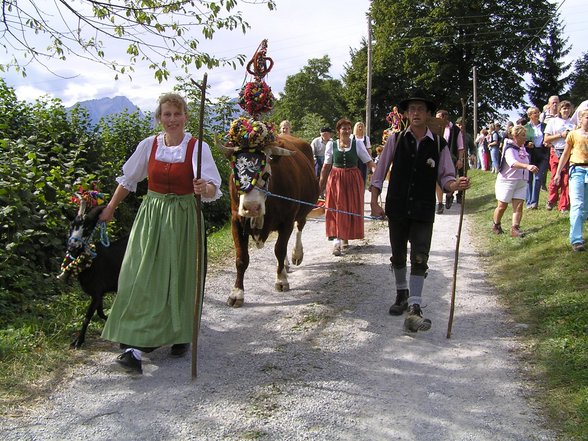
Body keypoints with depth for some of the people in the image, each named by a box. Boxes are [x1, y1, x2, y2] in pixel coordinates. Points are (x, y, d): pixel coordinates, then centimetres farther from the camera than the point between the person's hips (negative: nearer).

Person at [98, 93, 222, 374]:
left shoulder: (198, 147, -7)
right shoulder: (148, 145, 2)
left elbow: (213, 189, -18)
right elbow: (128, 180, 15)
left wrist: (204, 188, -40)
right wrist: (110, 209, 20)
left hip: (183, 219, -2)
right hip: (150, 215, 2)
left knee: (178, 278, 4)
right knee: (143, 279, -3)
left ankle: (181, 336, 25)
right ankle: (137, 346, -1)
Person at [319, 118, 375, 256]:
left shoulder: (357, 143, -1)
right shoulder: (331, 145, 1)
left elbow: (369, 161, -3)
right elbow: (326, 166, 7)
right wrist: (321, 183, 7)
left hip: (353, 179, 1)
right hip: (336, 179, 0)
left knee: (351, 209, 6)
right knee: (337, 209, -3)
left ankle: (345, 238, 24)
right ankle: (337, 242, -2)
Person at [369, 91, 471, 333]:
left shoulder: (439, 144, -2)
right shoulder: (396, 140, -2)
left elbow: (445, 177, 1)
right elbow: (379, 172, 1)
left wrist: (456, 184, -21)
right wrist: (374, 202, -3)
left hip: (423, 212, -1)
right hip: (396, 209, 1)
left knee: (419, 259, -7)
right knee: (398, 256, 15)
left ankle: (414, 309, -5)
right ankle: (402, 294, 37)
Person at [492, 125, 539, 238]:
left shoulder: (522, 148, 9)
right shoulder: (509, 149, -18)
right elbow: (513, 163, -39)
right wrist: (527, 166, -52)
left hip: (521, 182, 7)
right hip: (507, 181, -7)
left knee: (519, 205, -4)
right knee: (502, 206, 4)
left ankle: (515, 228, -5)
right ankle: (496, 225, 24)